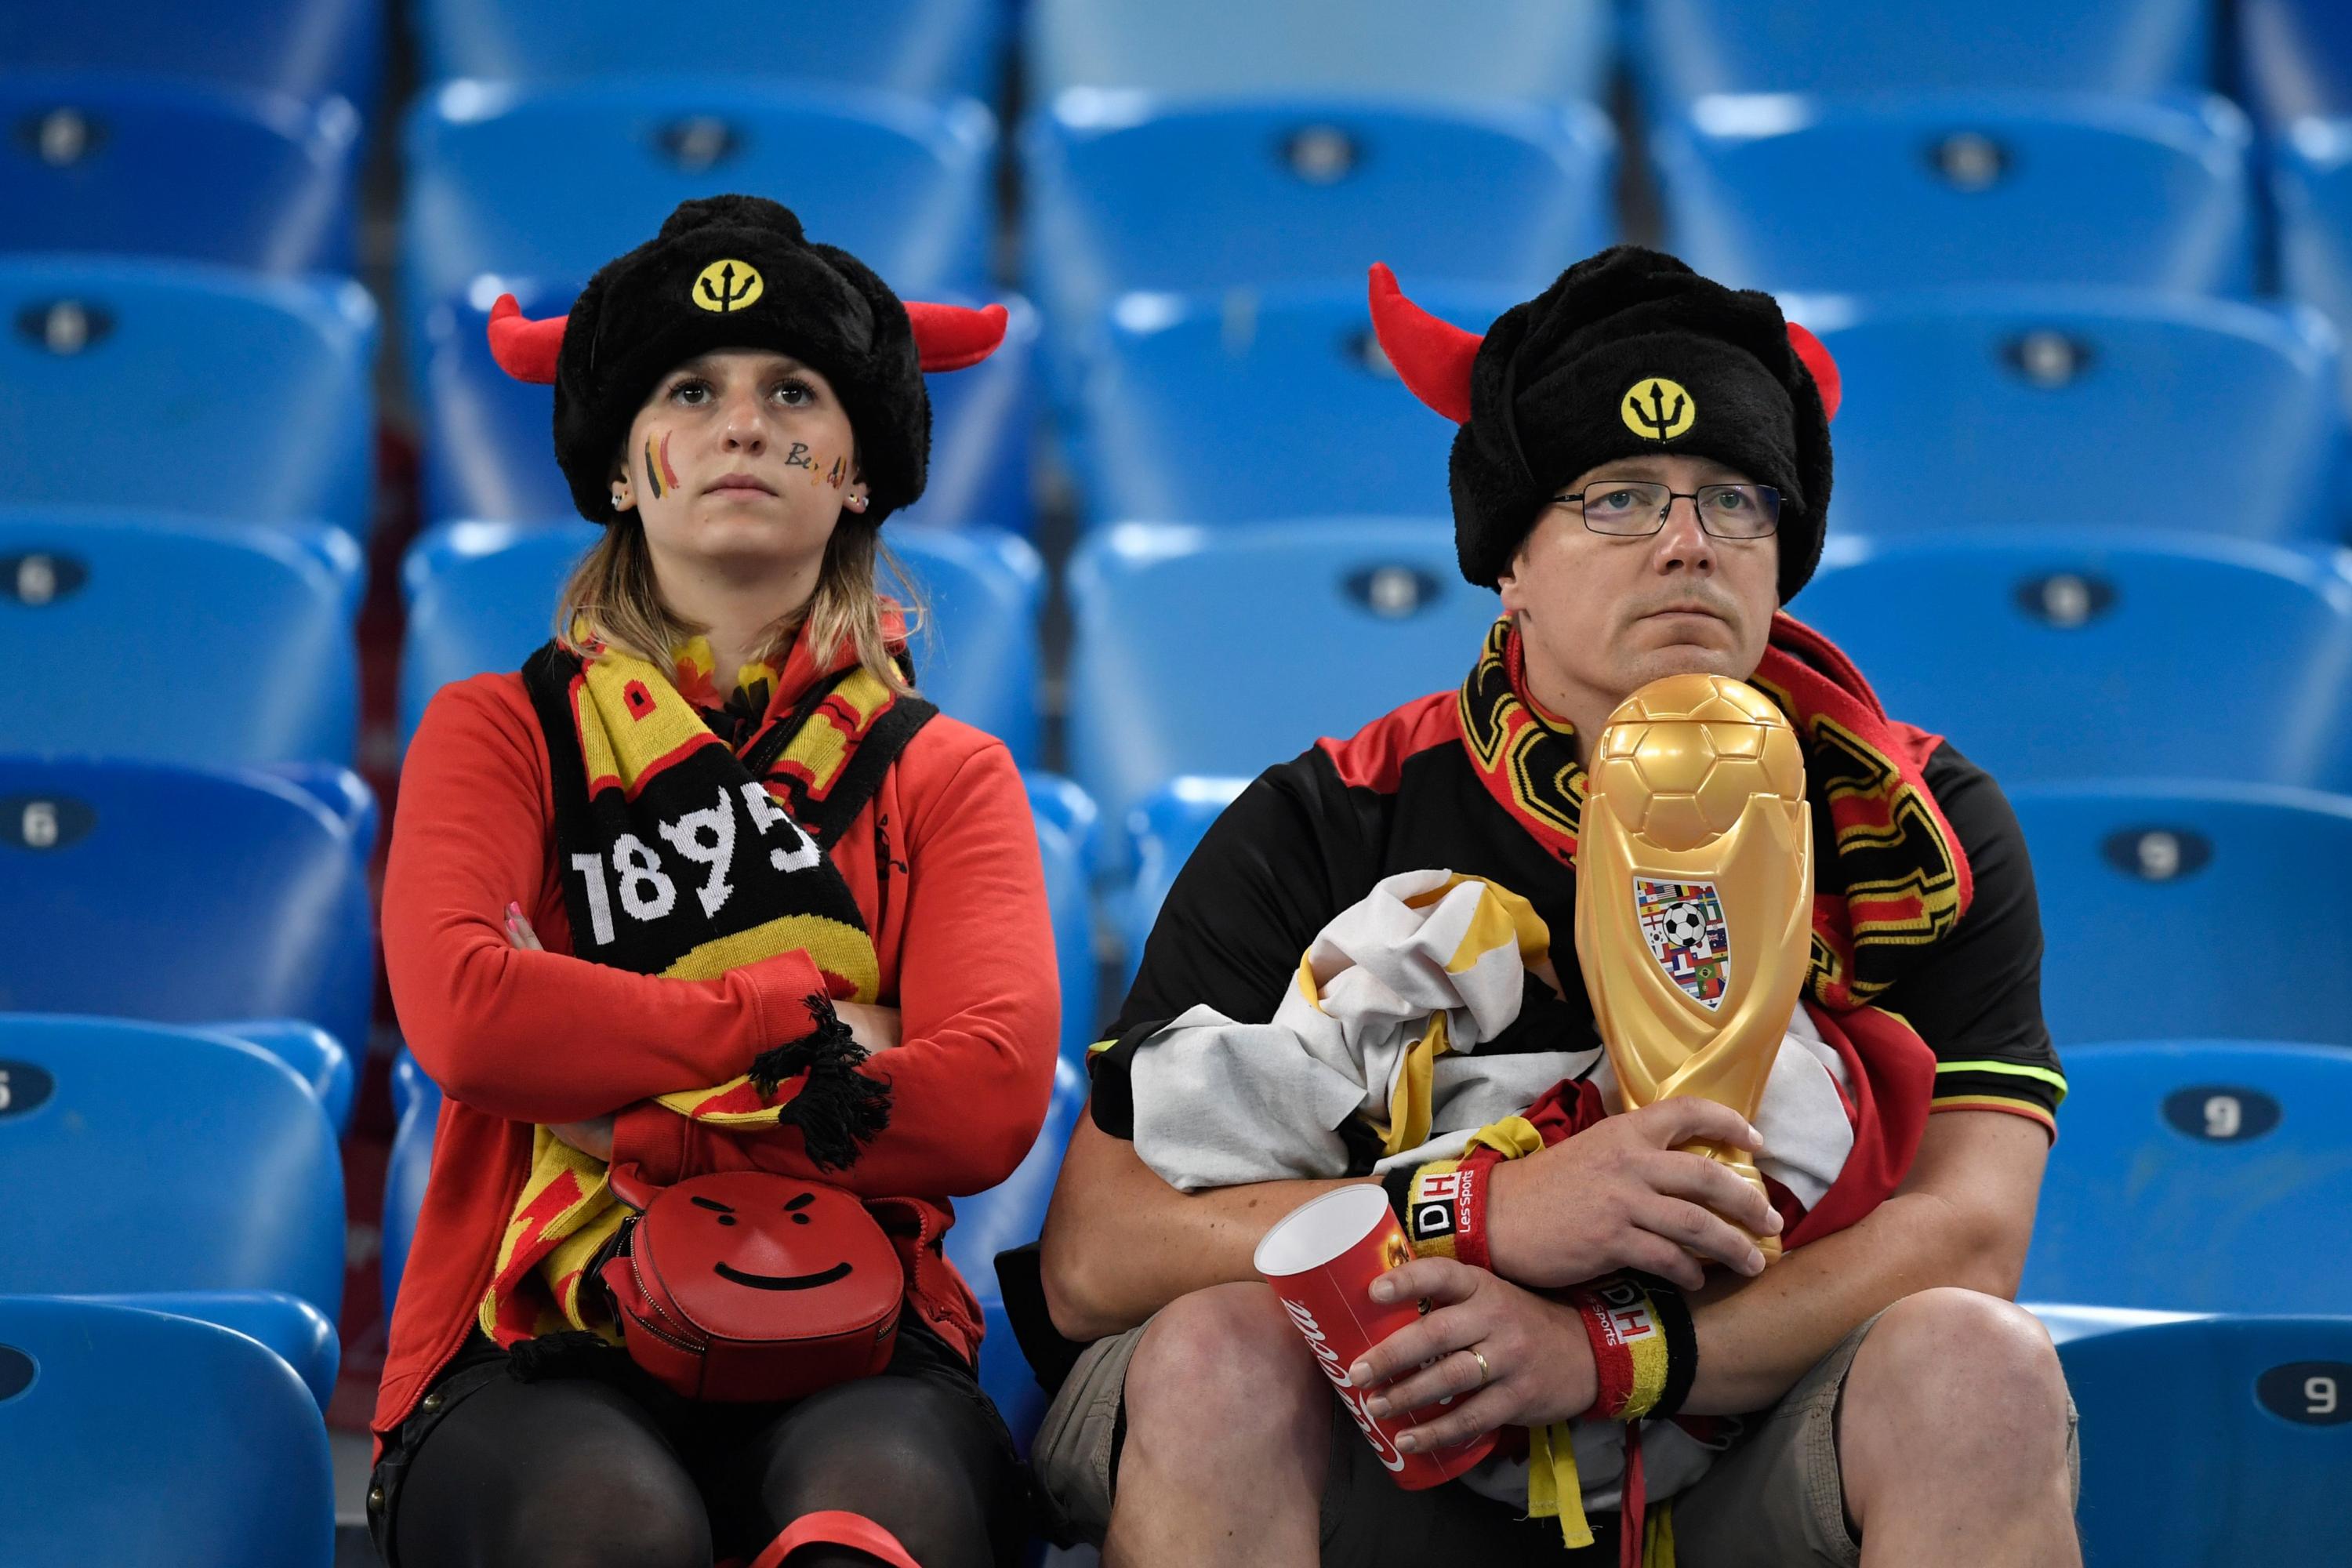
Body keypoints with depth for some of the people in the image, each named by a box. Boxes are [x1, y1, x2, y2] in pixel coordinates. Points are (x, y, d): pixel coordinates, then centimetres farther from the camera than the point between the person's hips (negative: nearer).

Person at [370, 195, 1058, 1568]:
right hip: (546, 1361, 0)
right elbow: (461, 1013, -8)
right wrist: (806, 1025, -3)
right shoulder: (502, 732, 14)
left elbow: (992, 1101, -3)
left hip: (851, 1359, 0)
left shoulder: (948, 775, 16)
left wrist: (626, 1113, -7)